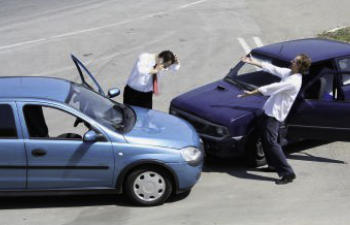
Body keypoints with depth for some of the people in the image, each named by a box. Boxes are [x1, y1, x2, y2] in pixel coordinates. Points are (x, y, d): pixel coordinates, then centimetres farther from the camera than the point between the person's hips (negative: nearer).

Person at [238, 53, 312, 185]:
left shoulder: (294, 82, -23)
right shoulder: (288, 73, 6)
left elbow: (272, 88, -22)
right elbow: (271, 68, 16)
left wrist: (251, 93, -18)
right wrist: (252, 62, 17)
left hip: (275, 115, -10)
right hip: (270, 110, 10)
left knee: (271, 142, -14)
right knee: (264, 137, 21)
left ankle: (288, 173, -12)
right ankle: (273, 164, 34)